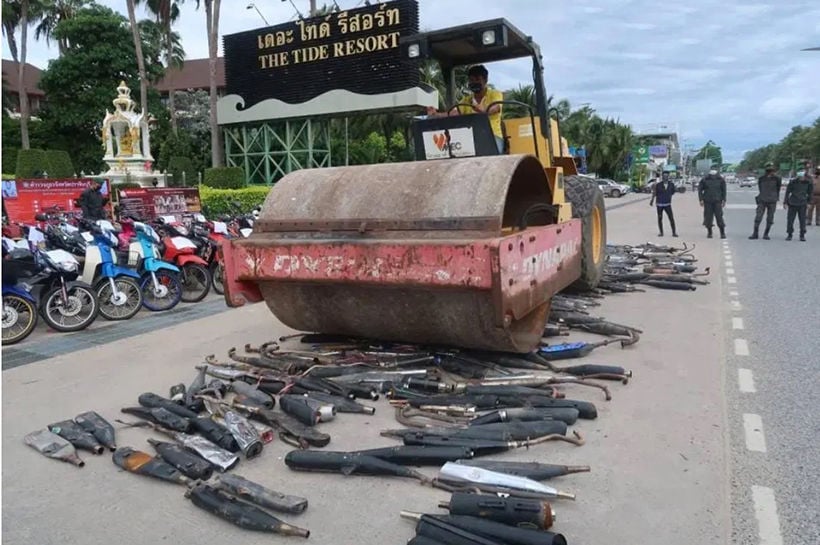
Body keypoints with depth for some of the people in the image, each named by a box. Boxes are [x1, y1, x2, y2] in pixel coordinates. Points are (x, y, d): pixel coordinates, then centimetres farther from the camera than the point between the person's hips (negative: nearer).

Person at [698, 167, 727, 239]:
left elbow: (724, 190, 10)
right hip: (707, 201, 0)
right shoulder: (705, 179, -1)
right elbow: (699, 189, 4)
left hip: (717, 201, 0)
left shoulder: (720, 179, 2)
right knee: (708, 217, 2)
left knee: (719, 217, -7)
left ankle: (723, 233, 0)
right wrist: (701, 199, -3)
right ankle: (709, 233, 13)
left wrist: (724, 200, 4)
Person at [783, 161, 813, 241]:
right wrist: (785, 202, -1)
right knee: (790, 219, 0)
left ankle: (802, 235, 9)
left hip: (802, 204, 1)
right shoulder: (793, 181, -5)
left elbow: (810, 191, 13)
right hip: (793, 203, -1)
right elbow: (787, 192, 1)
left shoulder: (807, 182, -1)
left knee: (802, 220, 1)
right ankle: (789, 234, 12)